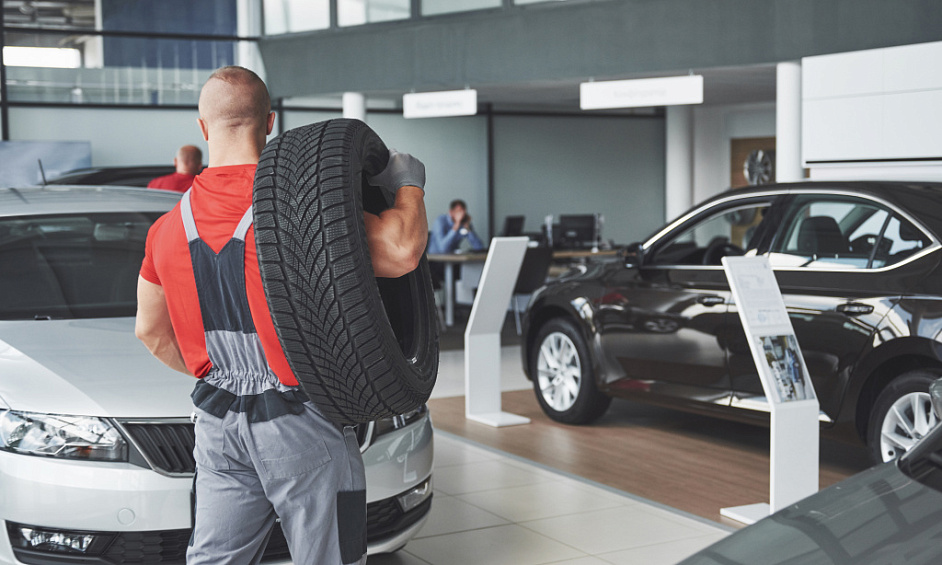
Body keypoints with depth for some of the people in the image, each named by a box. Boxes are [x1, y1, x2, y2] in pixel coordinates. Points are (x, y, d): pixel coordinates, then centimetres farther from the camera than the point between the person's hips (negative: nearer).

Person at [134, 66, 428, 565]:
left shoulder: (168, 227, 4)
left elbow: (150, 331, 14)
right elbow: (400, 251, -24)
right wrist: (408, 183, -5)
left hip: (217, 424, 6)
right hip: (301, 427, -5)